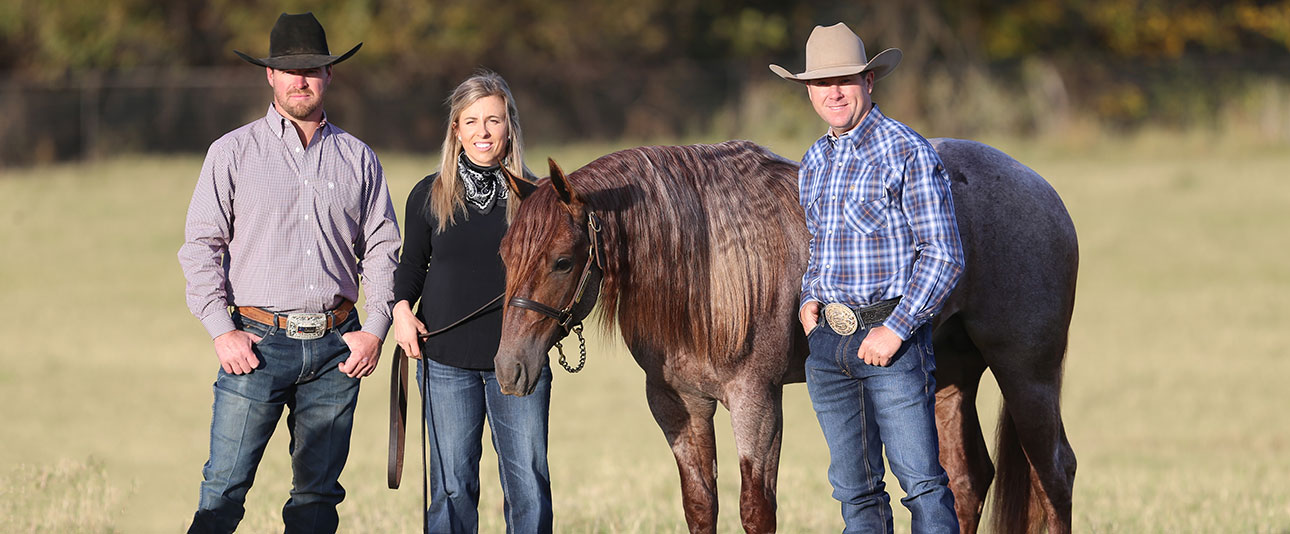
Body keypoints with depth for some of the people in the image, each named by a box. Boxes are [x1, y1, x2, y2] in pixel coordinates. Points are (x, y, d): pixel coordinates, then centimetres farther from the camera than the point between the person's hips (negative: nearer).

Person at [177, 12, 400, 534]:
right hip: (258, 342, -3)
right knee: (224, 489, -7)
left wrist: (374, 329, -2)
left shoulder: (358, 158, 10)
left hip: (335, 348, 3)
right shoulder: (233, 153, 3)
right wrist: (222, 331, -9)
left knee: (319, 492, 6)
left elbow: (381, 249, 11)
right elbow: (201, 245, 1)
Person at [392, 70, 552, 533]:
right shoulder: (430, 196, 5)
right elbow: (412, 265, 15)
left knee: (529, 487, 0)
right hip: (447, 361, 0)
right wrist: (401, 307, -4)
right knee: (452, 487, 5)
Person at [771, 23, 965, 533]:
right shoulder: (813, 162, 14)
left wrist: (895, 330, -17)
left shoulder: (907, 152, -8)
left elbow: (943, 256, -11)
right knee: (855, 490, 9)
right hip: (827, 341, 7)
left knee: (921, 481, -8)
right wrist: (808, 299, 8)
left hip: (891, 338, -7)